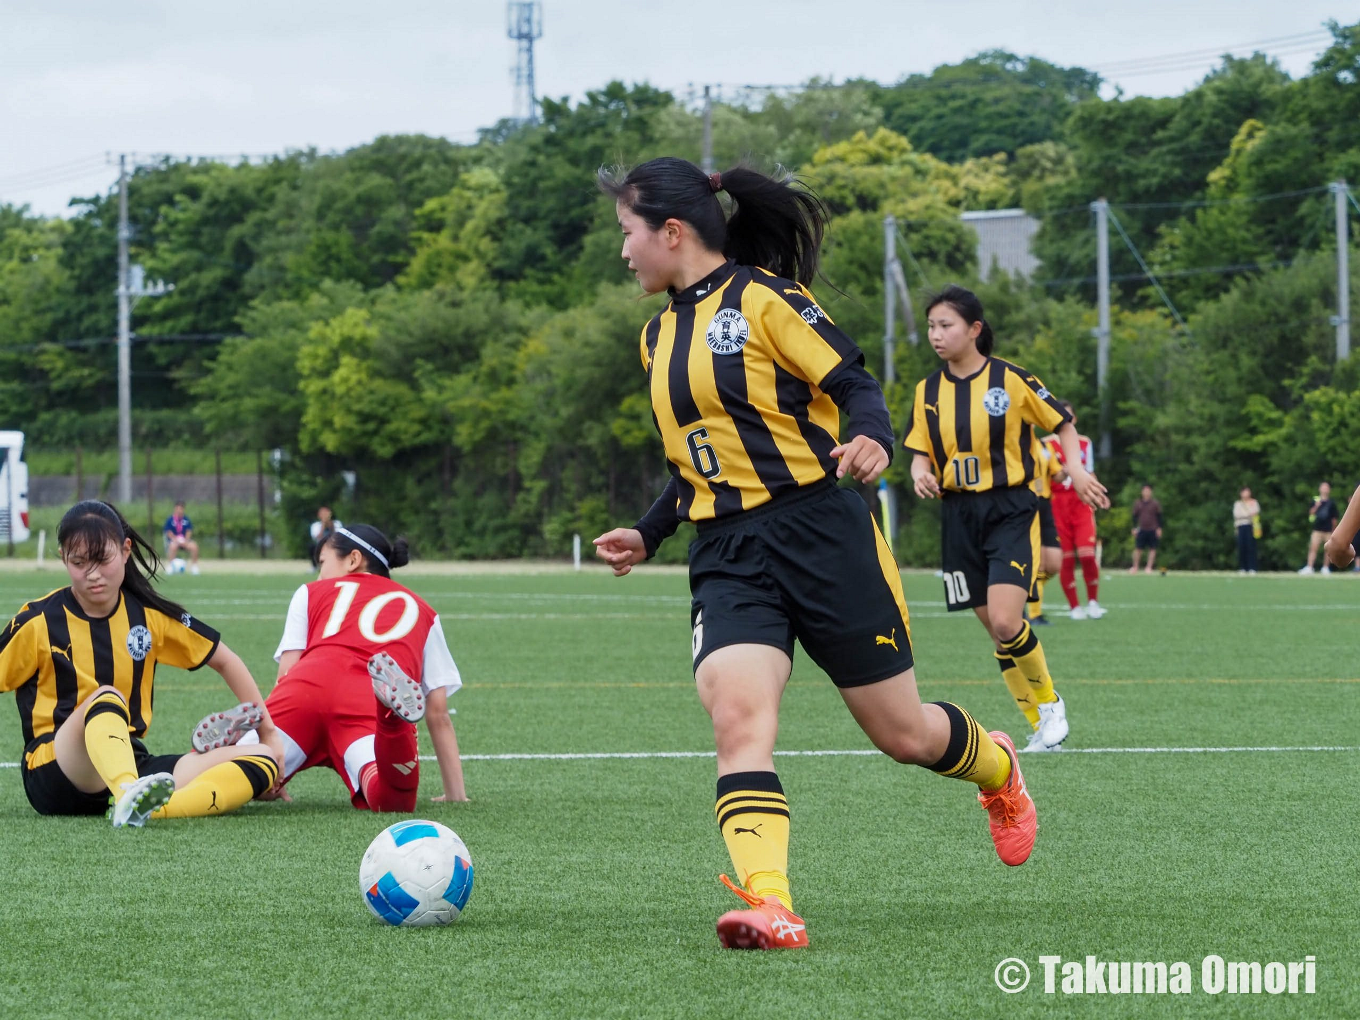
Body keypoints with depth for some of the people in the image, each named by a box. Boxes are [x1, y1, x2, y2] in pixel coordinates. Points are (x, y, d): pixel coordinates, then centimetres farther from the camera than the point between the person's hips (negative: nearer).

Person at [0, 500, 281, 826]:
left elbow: (224, 660, 18)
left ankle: (142, 807, -44)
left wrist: (267, 732, 14)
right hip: (55, 773, -4)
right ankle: (130, 797, -67)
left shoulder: (149, 615, 8)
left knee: (262, 761, -16)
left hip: (132, 765, 4)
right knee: (107, 699, -35)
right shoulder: (38, 622, -2)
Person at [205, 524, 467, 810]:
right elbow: (438, 714, 28)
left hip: (306, 688, 1)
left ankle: (236, 736, -36)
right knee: (390, 800, -28)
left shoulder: (311, 592, 33)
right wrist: (456, 794, 32)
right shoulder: (421, 610, 34)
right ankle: (392, 709, -57)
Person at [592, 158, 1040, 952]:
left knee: (902, 732, 5)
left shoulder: (763, 298, -5)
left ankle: (999, 769, 40)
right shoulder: (660, 335, 17)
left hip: (819, 530, -5)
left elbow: (853, 382, -10)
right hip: (728, 553, 5)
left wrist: (873, 440, -29)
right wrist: (650, 535, 23)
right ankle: (771, 908, -35)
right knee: (737, 714, -22)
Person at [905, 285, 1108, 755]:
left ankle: (1049, 701, 5)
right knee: (996, 631, 5)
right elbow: (921, 451, 10)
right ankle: (1039, 723, 18)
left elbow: (1060, 421, 5)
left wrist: (1076, 469, -7)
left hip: (1011, 511, -4)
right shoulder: (928, 391, 5)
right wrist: (920, 474, -12)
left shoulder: (1012, 379, -7)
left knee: (1006, 622, -19)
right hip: (960, 517, 4)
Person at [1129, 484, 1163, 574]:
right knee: (1138, 548, -1)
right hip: (1141, 529, 1)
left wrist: (1159, 528, -2)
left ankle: (1149, 567, 6)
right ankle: (1135, 567, 8)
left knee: (1152, 549, 1)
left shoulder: (1155, 504, 2)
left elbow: (1159, 516, 4)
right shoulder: (1137, 503, 6)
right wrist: (1134, 528, 3)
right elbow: (1134, 516, 10)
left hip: (1153, 530, -1)